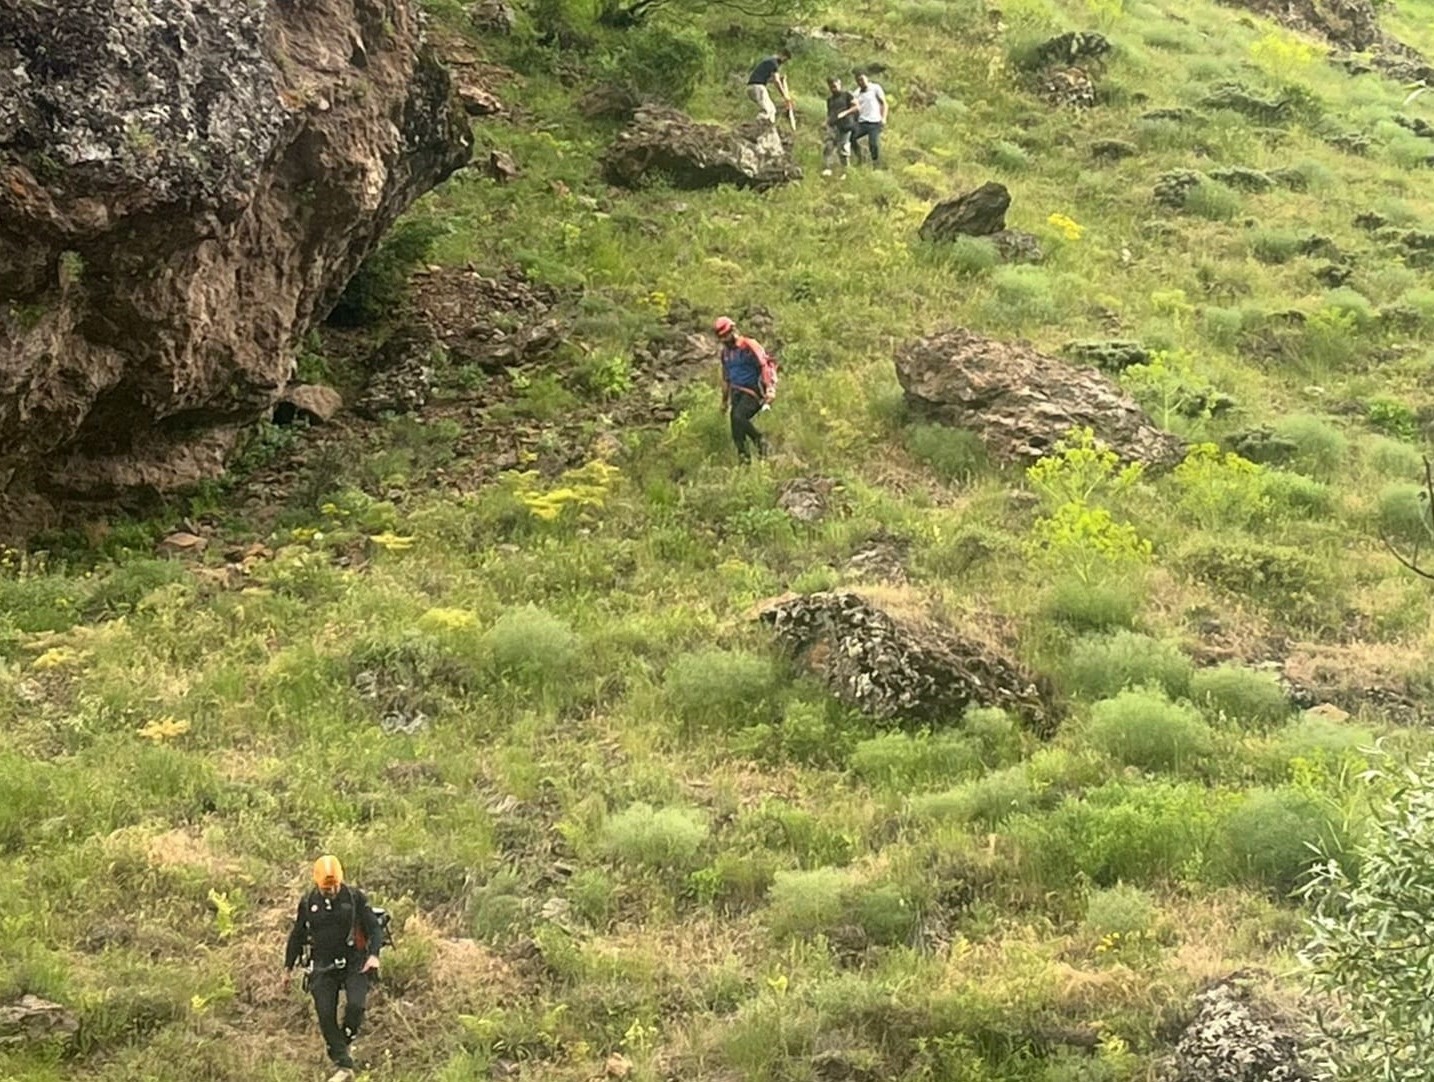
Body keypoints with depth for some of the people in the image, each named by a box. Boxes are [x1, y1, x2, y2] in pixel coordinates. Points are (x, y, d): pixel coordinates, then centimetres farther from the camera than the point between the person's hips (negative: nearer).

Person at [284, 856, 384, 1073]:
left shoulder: (355, 897, -4)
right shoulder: (308, 902, 2)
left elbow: (374, 928, -1)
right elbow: (297, 936, 13)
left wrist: (374, 955, -17)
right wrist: (288, 968, 16)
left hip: (354, 963, -2)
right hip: (323, 967, 2)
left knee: (355, 1005, -22)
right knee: (326, 1015, -7)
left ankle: (345, 1041, 7)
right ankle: (343, 1064, 1)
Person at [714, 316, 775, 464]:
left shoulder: (749, 347, -12)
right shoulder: (725, 352, 12)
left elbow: (764, 367, -16)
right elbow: (726, 376, 23)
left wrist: (769, 389, -25)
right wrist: (724, 399, 26)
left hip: (753, 392, -7)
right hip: (737, 392, 7)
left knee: (739, 417, -27)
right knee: (736, 427, -4)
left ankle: (758, 440, -8)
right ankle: (744, 458, 1)